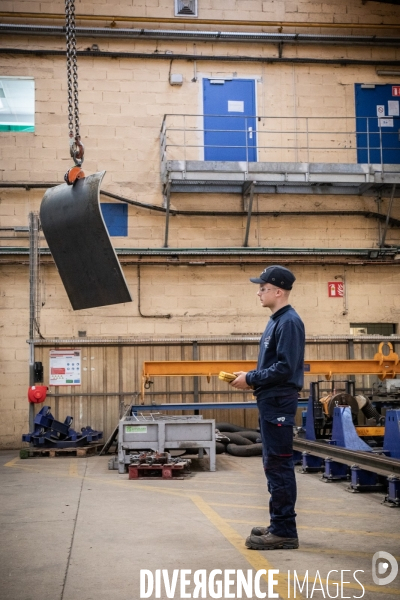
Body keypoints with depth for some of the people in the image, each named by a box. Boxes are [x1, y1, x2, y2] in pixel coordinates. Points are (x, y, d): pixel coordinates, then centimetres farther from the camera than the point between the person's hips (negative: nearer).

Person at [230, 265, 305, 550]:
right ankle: (280, 525, 24)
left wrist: (250, 379, -14)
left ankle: (284, 532, 1)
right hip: (271, 401, 10)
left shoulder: (289, 322, -15)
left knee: (279, 465, -6)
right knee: (275, 464, 15)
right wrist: (251, 377, 7)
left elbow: (285, 368, -22)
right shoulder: (276, 321, 16)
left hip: (279, 402, -10)